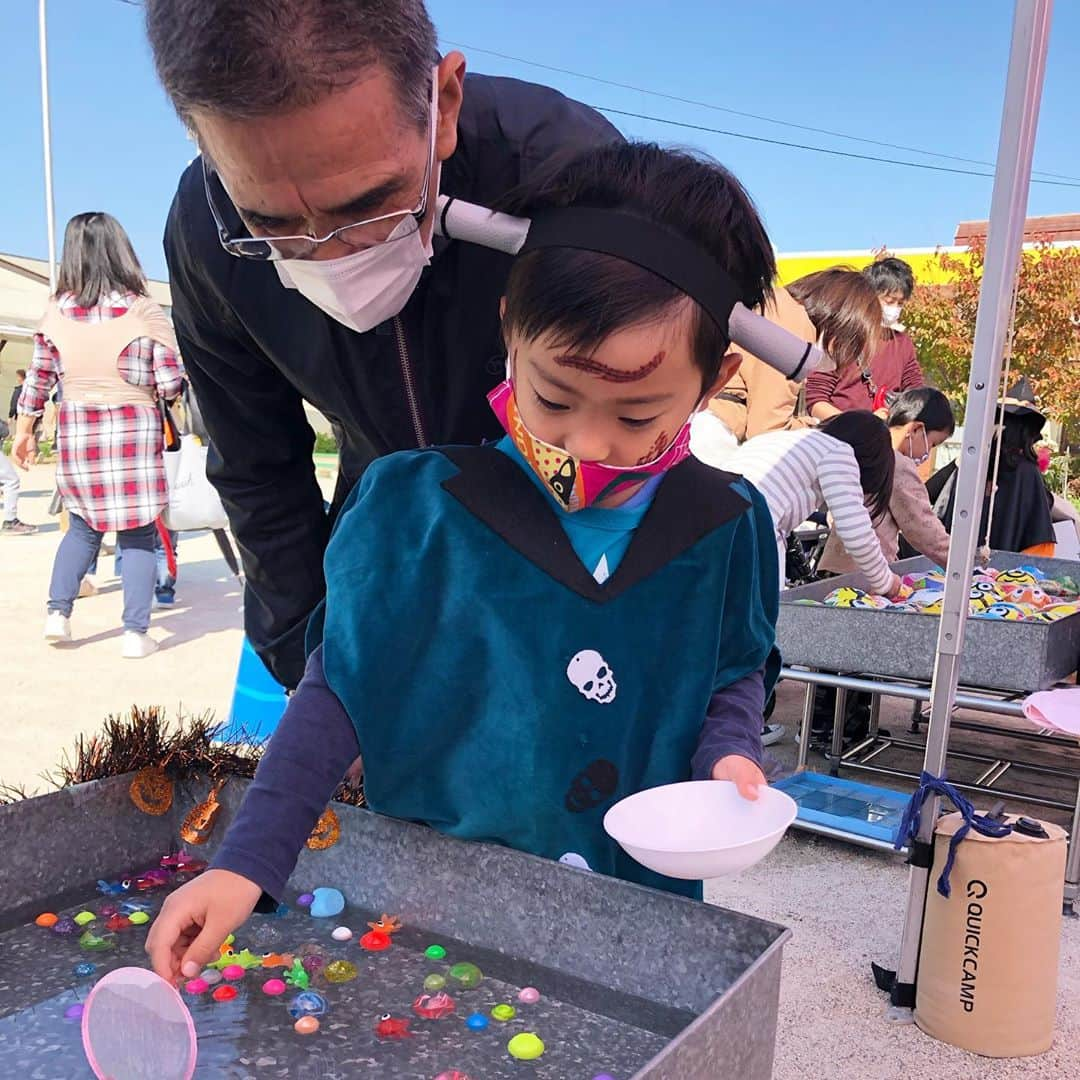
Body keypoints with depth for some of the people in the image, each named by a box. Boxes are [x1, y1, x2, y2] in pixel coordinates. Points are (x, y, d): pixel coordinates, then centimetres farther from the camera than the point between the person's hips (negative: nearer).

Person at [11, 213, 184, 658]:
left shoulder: (56, 311, 2)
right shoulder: (143, 311, -7)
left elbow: (38, 378, 9)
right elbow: (171, 384, -8)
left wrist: (24, 429, 21)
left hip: (76, 431, 3)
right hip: (133, 430, -3)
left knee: (83, 525, 21)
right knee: (137, 534, 4)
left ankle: (57, 612, 18)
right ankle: (135, 633, 4)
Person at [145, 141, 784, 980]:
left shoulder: (725, 528, -9)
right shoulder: (420, 506, -17)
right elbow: (342, 691, -12)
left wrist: (730, 754, -12)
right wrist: (246, 865, -17)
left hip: (641, 901, 2)